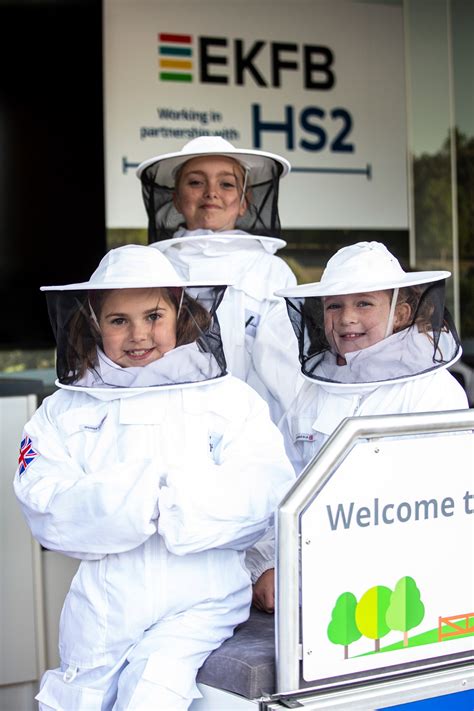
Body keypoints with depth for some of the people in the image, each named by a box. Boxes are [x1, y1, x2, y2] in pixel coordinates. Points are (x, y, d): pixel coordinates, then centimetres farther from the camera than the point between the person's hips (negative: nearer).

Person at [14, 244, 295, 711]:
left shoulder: (229, 400, 1)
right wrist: (152, 492, -18)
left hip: (196, 604, -2)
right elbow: (46, 510, -7)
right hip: (101, 603, 3)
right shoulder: (65, 412, 6)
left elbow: (264, 494, -12)